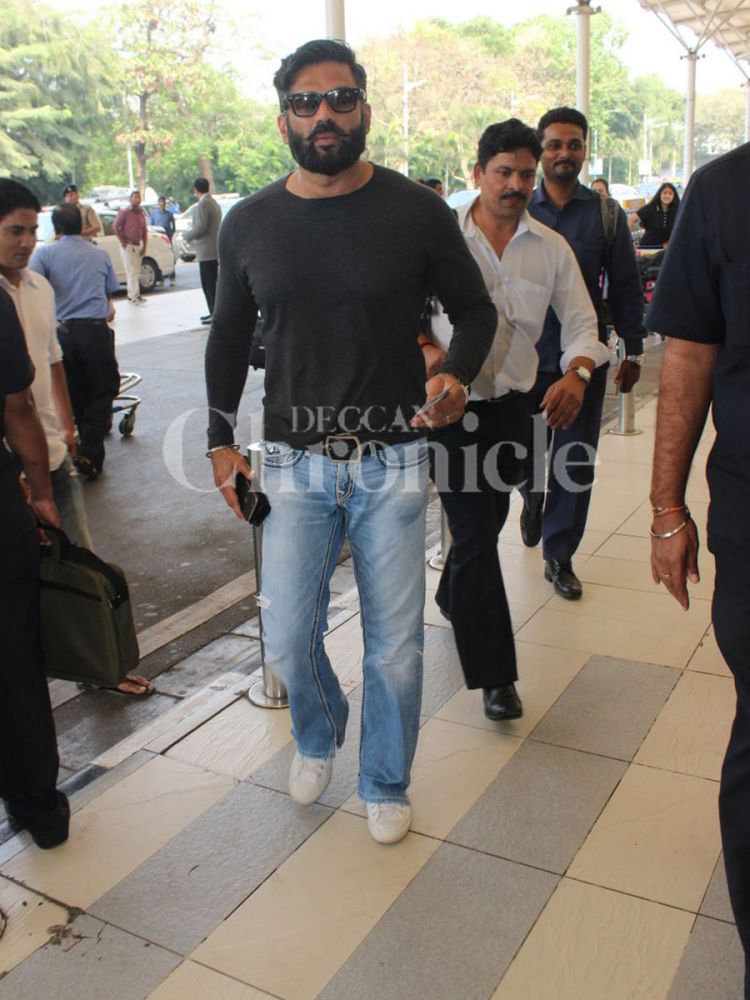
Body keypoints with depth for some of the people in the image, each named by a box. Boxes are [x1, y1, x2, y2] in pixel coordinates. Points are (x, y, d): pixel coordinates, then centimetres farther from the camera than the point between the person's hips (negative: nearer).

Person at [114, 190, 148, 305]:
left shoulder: (141, 213, 12)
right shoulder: (124, 212, -6)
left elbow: (144, 231, 14)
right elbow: (116, 227, -8)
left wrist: (144, 246, 7)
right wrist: (122, 241, -11)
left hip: (138, 246, 6)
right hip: (127, 246, -6)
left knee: (136, 272, 9)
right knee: (132, 271, -10)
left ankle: (131, 295, 17)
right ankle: (135, 296, -12)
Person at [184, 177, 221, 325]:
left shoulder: (203, 204, -14)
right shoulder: (214, 203, 16)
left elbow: (201, 227, -21)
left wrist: (188, 236, -5)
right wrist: (196, 238, 21)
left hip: (207, 251, -10)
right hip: (214, 250, 10)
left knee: (208, 284, -7)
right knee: (212, 283, 15)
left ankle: (215, 314, -7)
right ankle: (214, 312, 21)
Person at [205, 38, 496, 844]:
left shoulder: (417, 212, -4)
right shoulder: (249, 224, 3)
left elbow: (475, 309, 6)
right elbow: (228, 337, 14)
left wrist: (457, 374, -15)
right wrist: (220, 441, 10)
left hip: (392, 461, -1)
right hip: (293, 464, 2)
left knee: (395, 648, 8)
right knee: (286, 642, 6)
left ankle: (385, 785, 34)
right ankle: (318, 735, 41)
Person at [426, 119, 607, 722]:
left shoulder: (551, 247, 4)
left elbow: (581, 323, 2)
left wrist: (576, 374, -19)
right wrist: (427, 350, -21)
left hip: (513, 405, 4)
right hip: (453, 403, -4)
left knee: (485, 525, 18)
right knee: (475, 536, -5)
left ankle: (452, 600, 49)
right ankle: (495, 675, 4)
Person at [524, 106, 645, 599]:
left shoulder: (606, 215, 3)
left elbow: (625, 287, 6)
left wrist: (633, 351, 4)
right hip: (523, 352, 0)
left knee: (575, 460, 3)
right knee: (520, 447, 10)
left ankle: (559, 556, 16)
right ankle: (533, 500, 45)